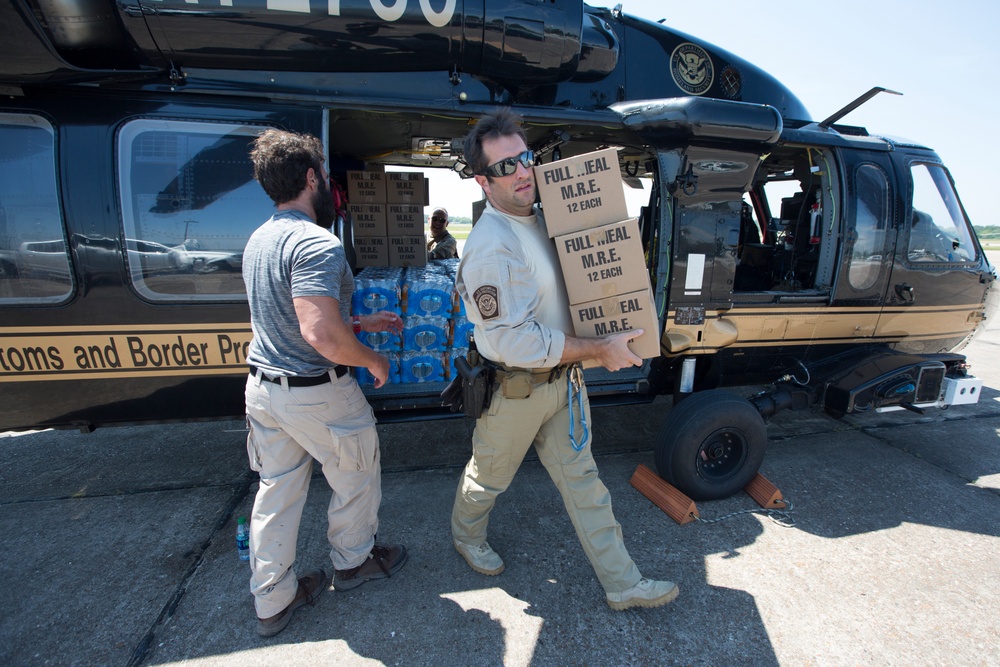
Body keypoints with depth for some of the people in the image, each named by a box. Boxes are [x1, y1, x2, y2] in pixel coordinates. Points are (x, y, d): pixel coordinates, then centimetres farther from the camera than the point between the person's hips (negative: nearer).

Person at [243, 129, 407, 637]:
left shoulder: (259, 239, 8)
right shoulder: (317, 243, -23)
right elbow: (322, 336, -33)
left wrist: (362, 322, 20)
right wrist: (373, 361, -15)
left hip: (262, 387, 8)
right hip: (315, 393, -8)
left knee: (276, 493, 19)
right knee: (356, 480, 17)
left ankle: (272, 601, 37)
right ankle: (352, 561, 42)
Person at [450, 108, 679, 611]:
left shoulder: (540, 218, 4)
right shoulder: (491, 245, -26)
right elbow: (512, 342, -29)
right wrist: (600, 349, -23)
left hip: (563, 377, 8)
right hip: (514, 390, -7)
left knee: (581, 478, 16)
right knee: (489, 477, 19)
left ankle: (622, 582, 33)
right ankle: (466, 535, 51)